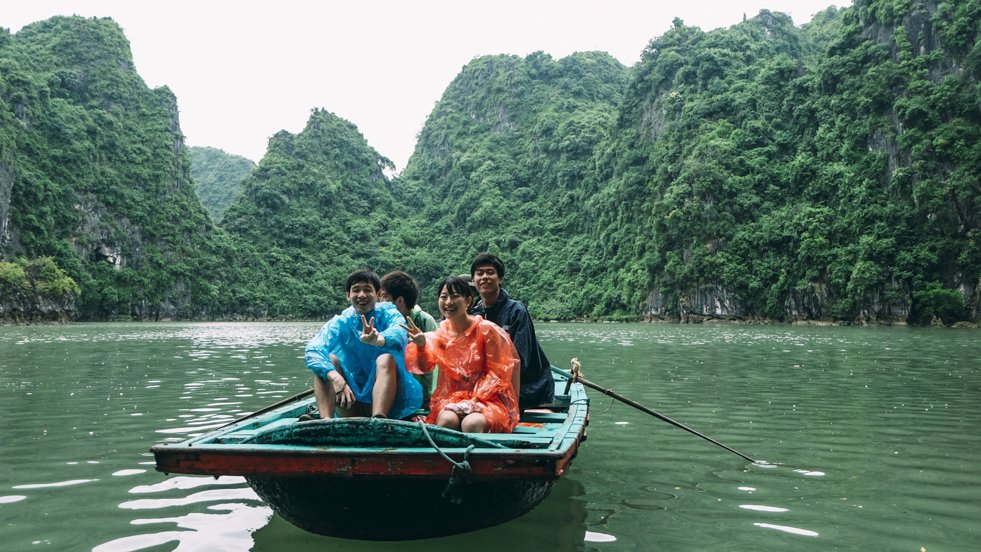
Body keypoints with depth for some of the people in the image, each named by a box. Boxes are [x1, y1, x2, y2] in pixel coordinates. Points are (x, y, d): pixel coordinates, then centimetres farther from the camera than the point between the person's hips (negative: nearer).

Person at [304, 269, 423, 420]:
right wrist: (335, 377, -36)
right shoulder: (340, 322, 2)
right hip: (351, 403, 3)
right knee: (328, 358, -15)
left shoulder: (388, 314, -2)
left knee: (386, 358, -27)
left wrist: (377, 340, -53)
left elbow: (400, 333, -28)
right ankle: (325, 420, -34)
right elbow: (313, 350, -17)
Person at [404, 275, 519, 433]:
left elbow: (496, 372, -7)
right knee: (447, 420, -31)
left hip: (489, 398, -3)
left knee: (471, 423, -35)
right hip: (452, 397, 3)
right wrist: (421, 345, -18)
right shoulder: (441, 333, 6)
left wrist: (475, 399, -16)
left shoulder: (486, 329, -8)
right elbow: (425, 367, 2)